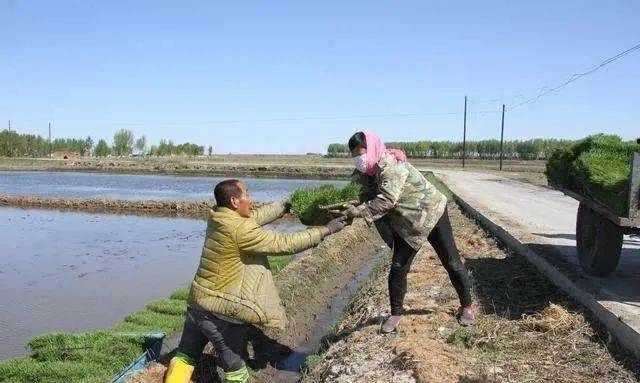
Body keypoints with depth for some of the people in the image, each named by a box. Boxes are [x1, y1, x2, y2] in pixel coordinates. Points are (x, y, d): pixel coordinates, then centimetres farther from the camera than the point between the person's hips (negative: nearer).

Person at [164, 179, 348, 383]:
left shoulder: (216, 217, 1)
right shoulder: (240, 230, -23)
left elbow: (257, 216, 15)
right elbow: (284, 244, -18)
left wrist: (287, 204, 22)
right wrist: (325, 230, -11)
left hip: (196, 305, 8)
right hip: (224, 314, -7)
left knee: (185, 357, 22)